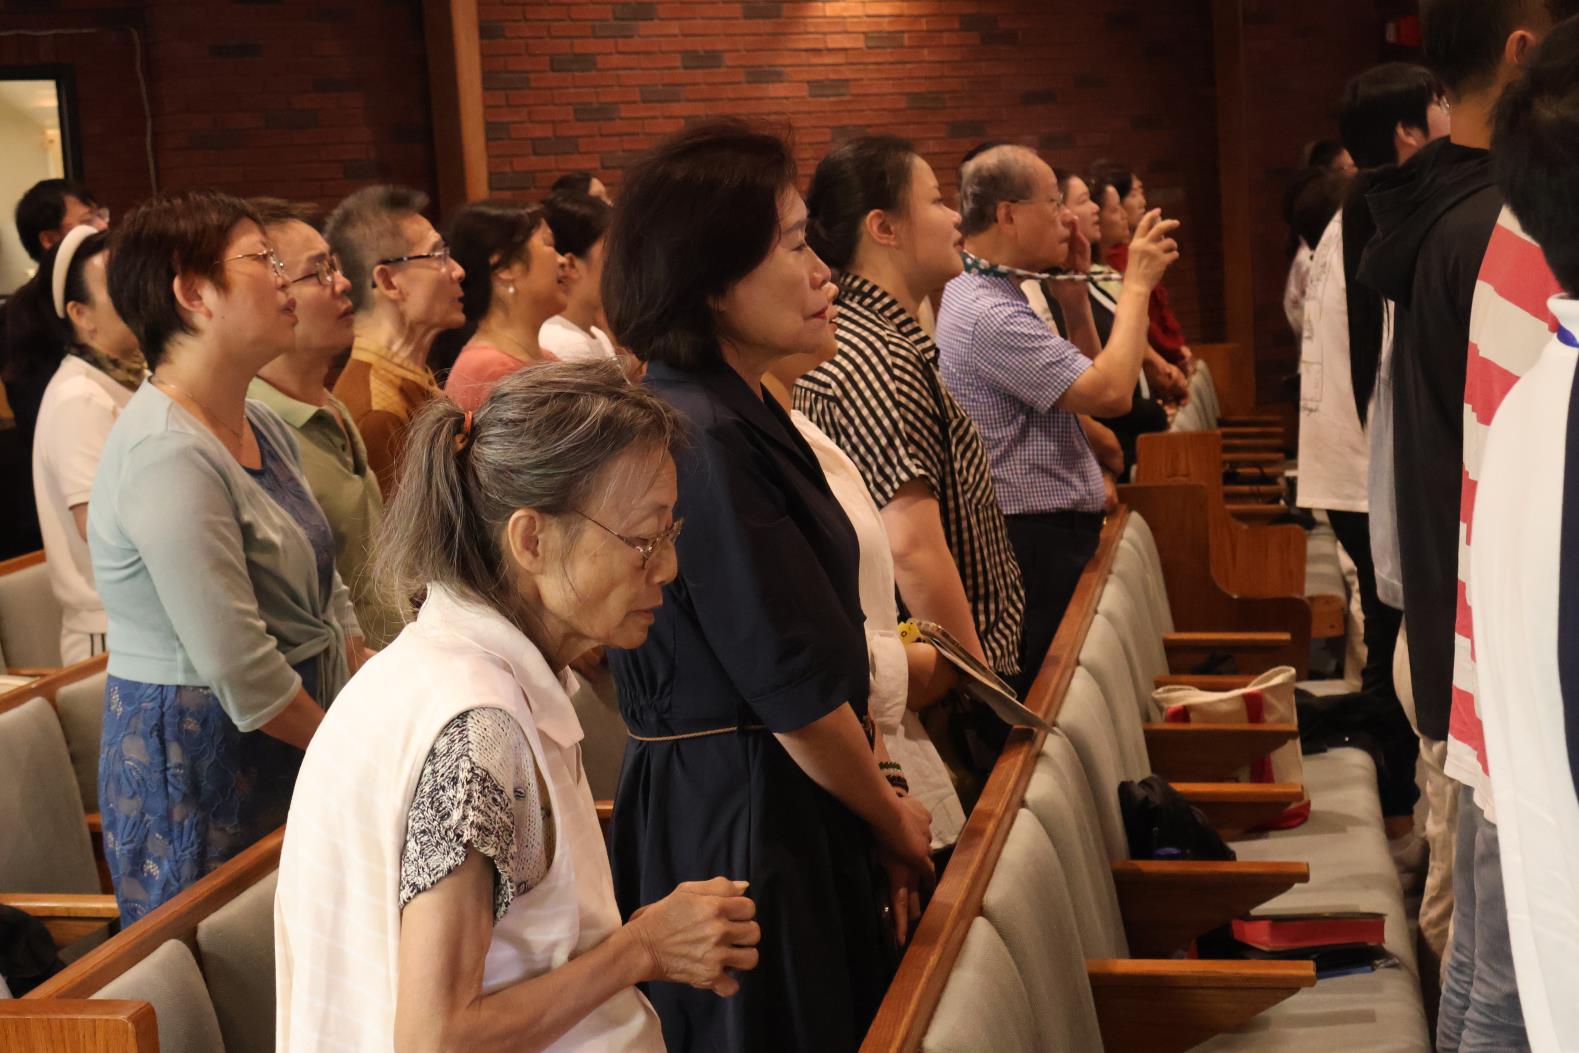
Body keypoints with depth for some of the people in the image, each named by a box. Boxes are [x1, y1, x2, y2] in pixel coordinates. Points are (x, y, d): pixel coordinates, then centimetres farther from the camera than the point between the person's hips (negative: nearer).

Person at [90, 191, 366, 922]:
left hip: (301, 740, 9)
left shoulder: (261, 426, 10)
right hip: (201, 768, -9)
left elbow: (325, 592, 17)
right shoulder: (168, 458, -22)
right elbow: (243, 676, -24)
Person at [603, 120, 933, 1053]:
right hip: (740, 825, -9)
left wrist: (876, 796, 4)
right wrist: (893, 822, -4)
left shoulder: (745, 415, 9)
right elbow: (794, 684, -19)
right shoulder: (701, 442, -22)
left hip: (787, 802, 9)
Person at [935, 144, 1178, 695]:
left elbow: (1085, 378, 20)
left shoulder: (985, 295, 14)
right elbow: (1111, 393, -25)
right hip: (1039, 543, -11)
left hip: (1048, 535, 11)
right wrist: (1137, 283, -14)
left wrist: (1075, 291, 8)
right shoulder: (990, 314, -20)